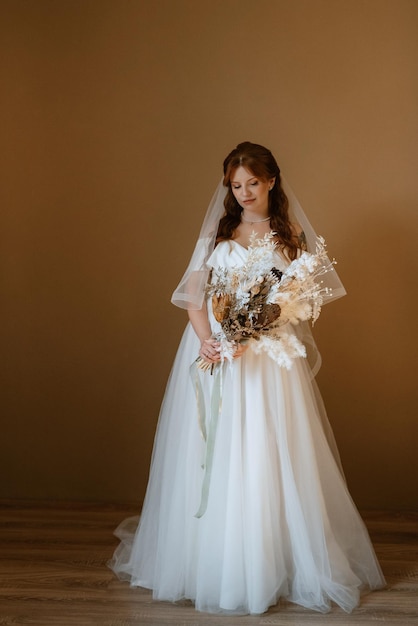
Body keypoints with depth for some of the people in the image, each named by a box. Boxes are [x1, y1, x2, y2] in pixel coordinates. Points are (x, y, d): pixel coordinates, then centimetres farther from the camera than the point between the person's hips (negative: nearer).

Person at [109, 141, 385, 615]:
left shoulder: (291, 235, 7)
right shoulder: (216, 234, 11)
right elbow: (194, 296, 2)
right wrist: (206, 340, -16)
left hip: (271, 356, -1)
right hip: (213, 353, 2)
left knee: (269, 459, -3)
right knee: (212, 458, 3)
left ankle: (275, 565, 12)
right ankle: (210, 563, 18)